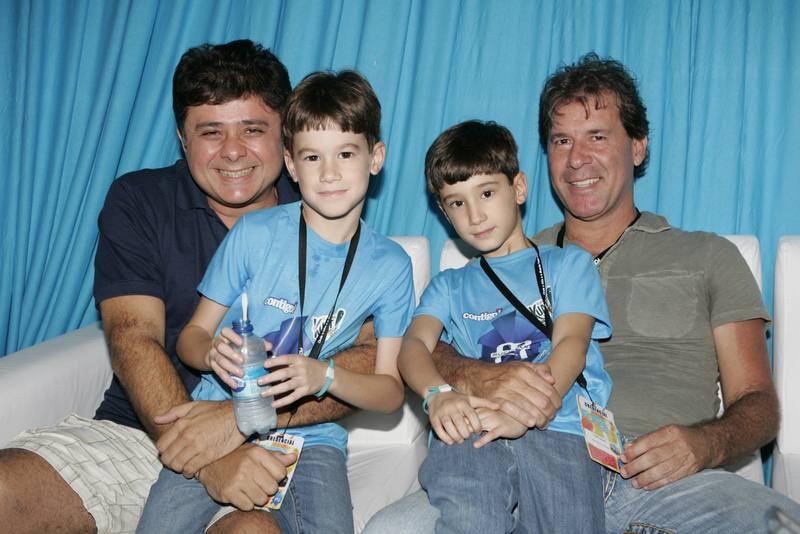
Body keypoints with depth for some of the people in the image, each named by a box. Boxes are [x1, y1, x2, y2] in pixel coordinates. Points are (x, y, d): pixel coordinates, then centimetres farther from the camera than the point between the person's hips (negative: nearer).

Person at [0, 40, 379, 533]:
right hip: (136, 432, 2)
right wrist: (208, 458, -23)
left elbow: (369, 360, -8)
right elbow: (134, 341, -6)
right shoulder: (138, 202, 6)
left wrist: (243, 415, -23)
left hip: (271, 454, -2)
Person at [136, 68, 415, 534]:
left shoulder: (391, 265, 2)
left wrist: (325, 376, -18)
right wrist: (213, 353, -19)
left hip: (311, 437, 1)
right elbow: (192, 335, 5)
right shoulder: (254, 233, -1)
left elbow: (392, 391, 1)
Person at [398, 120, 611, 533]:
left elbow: (572, 343, 3)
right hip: (473, 433, 1)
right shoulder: (449, 285, 29)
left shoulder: (568, 263, 21)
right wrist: (438, 395, -18)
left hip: (557, 428, 0)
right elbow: (415, 342, 8)